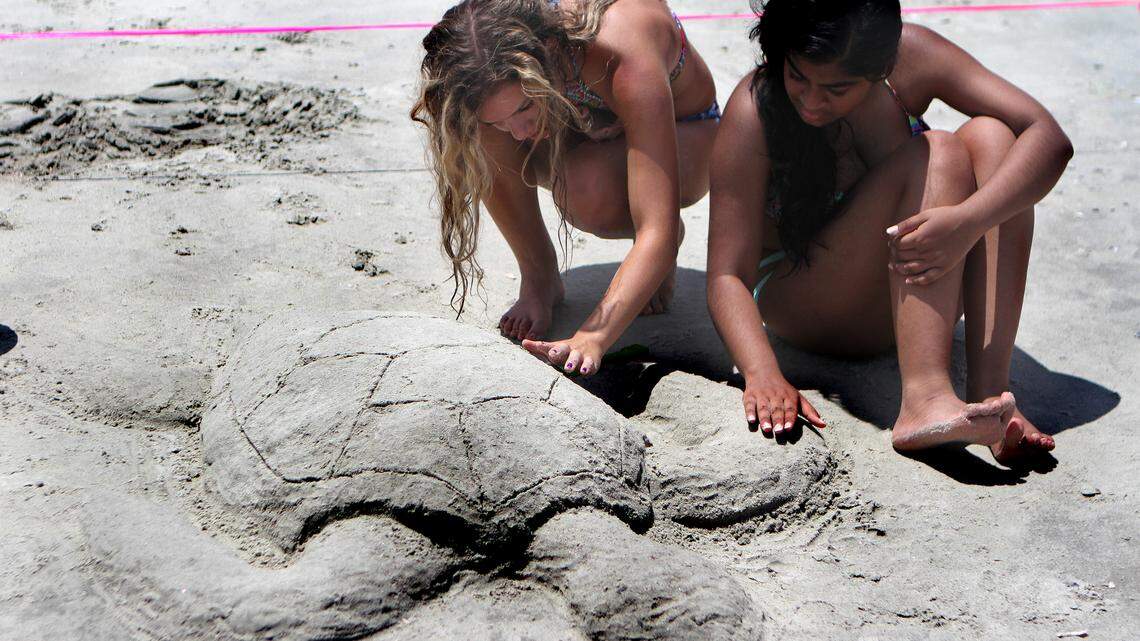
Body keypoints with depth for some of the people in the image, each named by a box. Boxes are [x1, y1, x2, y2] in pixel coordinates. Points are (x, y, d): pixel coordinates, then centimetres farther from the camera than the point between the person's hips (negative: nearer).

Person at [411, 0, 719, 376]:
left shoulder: (625, 54, -42)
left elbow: (658, 232, -45)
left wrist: (592, 337, -55)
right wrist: (534, 288, -24)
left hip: (681, 132, -3)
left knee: (586, 189, -37)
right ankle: (542, 277, -8)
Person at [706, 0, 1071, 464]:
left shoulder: (909, 56, -12)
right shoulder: (754, 112, -20)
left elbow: (1049, 138, -18)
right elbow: (728, 276, -25)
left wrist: (968, 221, -37)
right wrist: (762, 374, -43)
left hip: (907, 296, 4)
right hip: (808, 307, -4)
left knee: (989, 135, -22)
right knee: (936, 156, -26)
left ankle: (988, 392, -32)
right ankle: (923, 400, -42)